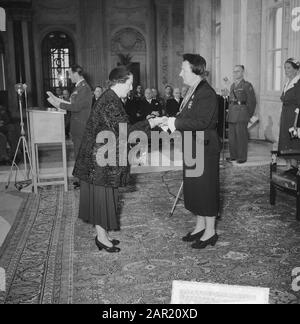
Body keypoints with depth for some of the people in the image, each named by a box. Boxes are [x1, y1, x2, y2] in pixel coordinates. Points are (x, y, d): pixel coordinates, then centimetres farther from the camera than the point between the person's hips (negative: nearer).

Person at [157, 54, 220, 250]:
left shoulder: (207, 94, -18)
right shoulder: (193, 92, 13)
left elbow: (202, 122, -27)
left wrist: (176, 122, -21)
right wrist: (172, 122, 0)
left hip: (205, 149, -10)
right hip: (192, 148, 10)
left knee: (206, 188, 0)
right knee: (193, 188, 16)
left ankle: (210, 232, 13)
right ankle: (200, 226, 30)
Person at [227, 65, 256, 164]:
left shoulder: (247, 85, -3)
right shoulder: (232, 86, 18)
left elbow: (252, 101, -3)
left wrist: (249, 115, -3)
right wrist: (230, 112, 14)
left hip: (242, 115, -7)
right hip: (232, 115, 7)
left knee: (241, 136, -4)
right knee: (231, 136, 8)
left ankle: (242, 157, 3)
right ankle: (233, 156, 18)